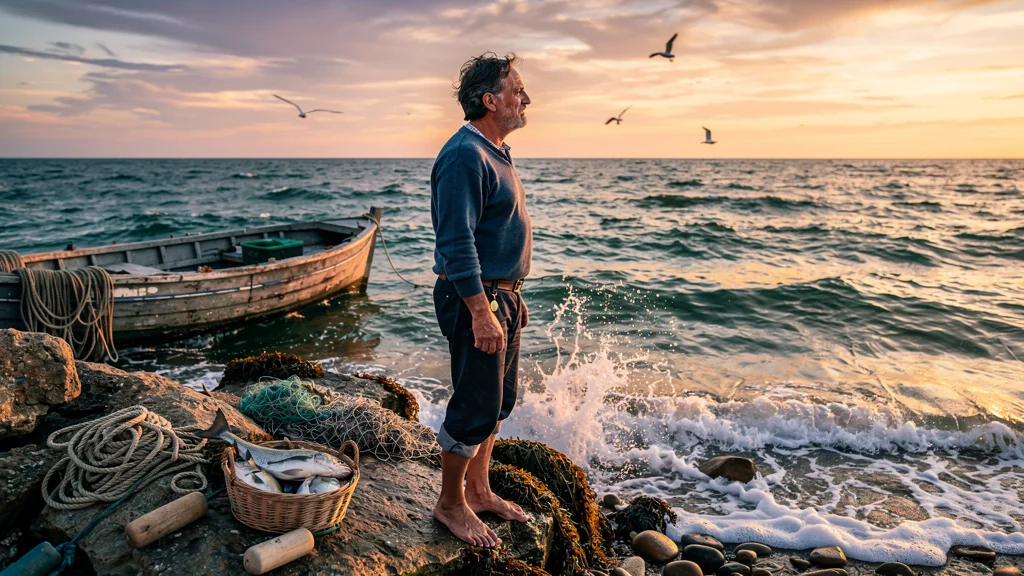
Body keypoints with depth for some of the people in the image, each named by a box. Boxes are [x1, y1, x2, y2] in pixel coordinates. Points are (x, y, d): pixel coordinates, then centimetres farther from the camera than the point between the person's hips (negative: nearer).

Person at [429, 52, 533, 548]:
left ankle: (477, 491, 33)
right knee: (474, 408, 0)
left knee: (498, 402, 17)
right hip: (474, 299, -10)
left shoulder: (495, 152, 15)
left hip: (501, 295, 10)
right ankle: (450, 505, 20)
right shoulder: (466, 154, -17)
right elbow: (457, 242, -23)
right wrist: (481, 313, -26)